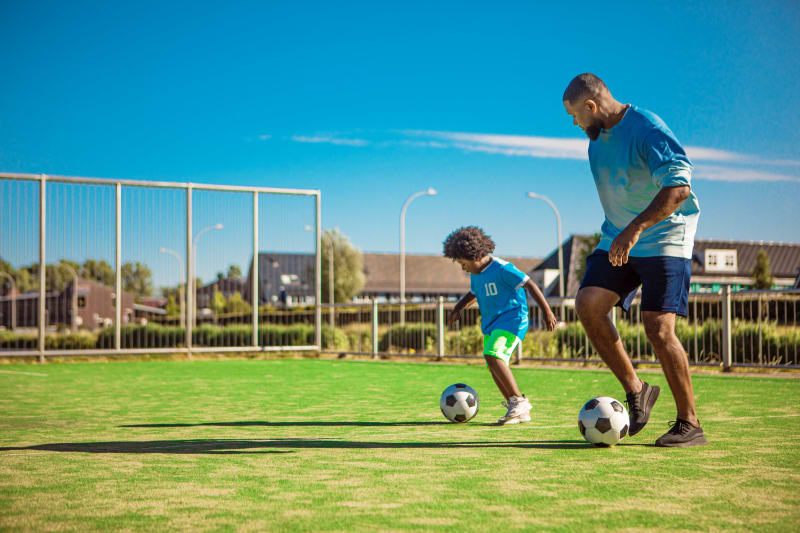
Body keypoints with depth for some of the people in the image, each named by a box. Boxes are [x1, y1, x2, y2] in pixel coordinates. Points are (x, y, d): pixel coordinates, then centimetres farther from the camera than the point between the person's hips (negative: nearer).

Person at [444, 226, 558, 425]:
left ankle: (519, 400, -23)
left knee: (492, 355, -27)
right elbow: (473, 293, 32)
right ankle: (520, 412, 11)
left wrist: (547, 312, -17)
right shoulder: (475, 274, 12)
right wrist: (457, 309, 15)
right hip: (490, 323, 9)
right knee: (495, 368, 3)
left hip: (511, 318, -9)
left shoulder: (501, 269, -15)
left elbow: (529, 285, -15)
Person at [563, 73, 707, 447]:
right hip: (618, 239, 8)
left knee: (658, 328, -14)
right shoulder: (597, 138, 10)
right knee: (588, 302, -13)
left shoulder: (647, 129, -17)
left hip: (664, 238, -8)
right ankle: (635, 390, 0)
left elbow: (678, 187, -27)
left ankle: (689, 424, 0)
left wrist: (636, 228, -33)